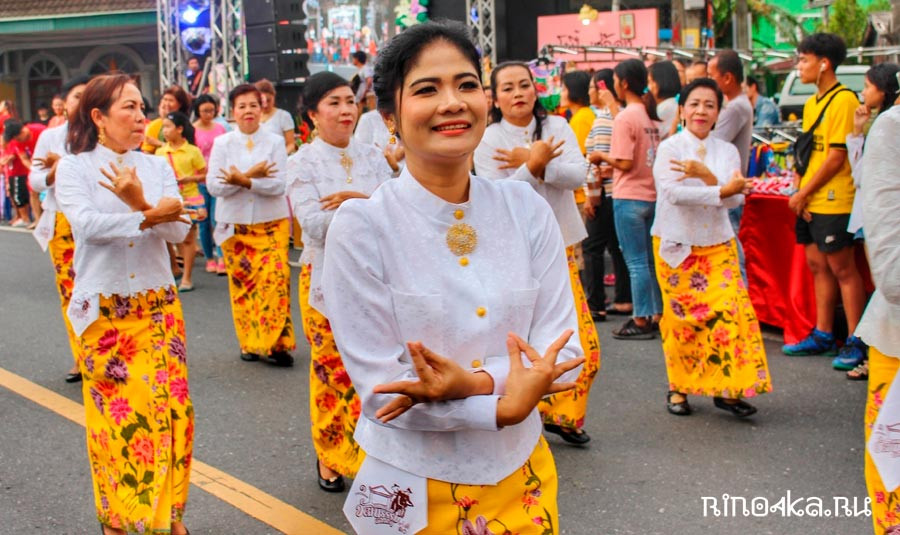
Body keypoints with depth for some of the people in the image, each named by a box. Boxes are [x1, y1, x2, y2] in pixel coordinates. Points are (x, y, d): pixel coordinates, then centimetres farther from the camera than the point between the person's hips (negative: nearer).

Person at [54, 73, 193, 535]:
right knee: (113, 413, 5)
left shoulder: (157, 167, 5)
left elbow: (178, 229, -8)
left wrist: (139, 203, -24)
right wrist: (151, 216, -19)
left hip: (158, 306, 3)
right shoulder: (73, 168, -3)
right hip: (103, 312, -3)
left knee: (168, 407, 3)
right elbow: (86, 225, -21)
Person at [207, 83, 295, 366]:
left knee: (276, 279, -12)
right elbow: (213, 186, -8)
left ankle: (276, 344, -6)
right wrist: (252, 175, -16)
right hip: (234, 226, 1)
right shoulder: (222, 144, 1)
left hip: (272, 224, -1)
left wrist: (244, 181, -23)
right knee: (241, 284, 4)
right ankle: (250, 343, 17)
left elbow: (279, 185, -11)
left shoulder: (275, 142, -1)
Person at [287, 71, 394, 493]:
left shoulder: (372, 156, 6)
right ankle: (330, 457, 21)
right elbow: (315, 227, -15)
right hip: (326, 278, -2)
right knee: (330, 371, 4)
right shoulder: (302, 163, -3)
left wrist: (356, 200, -20)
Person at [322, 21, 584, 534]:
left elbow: (562, 355, -6)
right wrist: (506, 406, -24)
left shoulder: (526, 208, -5)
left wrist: (477, 381, -23)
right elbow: (380, 388, -15)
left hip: (522, 477, 3)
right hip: (415, 488, -3)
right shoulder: (360, 225, -14)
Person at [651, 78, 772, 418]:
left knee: (731, 310, -9)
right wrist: (721, 190, -24)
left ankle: (727, 389, 0)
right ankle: (678, 387, 18)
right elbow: (673, 192, -20)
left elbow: (735, 198, -7)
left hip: (717, 246, 3)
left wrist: (706, 175, -23)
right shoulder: (669, 148, -4)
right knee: (681, 317, 1)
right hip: (676, 245, -3)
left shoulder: (727, 151, 7)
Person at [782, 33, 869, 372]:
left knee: (842, 269, -3)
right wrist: (802, 195, 4)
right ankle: (822, 335, 22)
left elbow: (837, 156, -17)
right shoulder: (811, 104, 14)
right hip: (809, 202, 8)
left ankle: (856, 342, 3)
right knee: (818, 266, 12)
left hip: (834, 201, -8)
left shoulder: (844, 100, -12)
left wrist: (804, 193, -13)